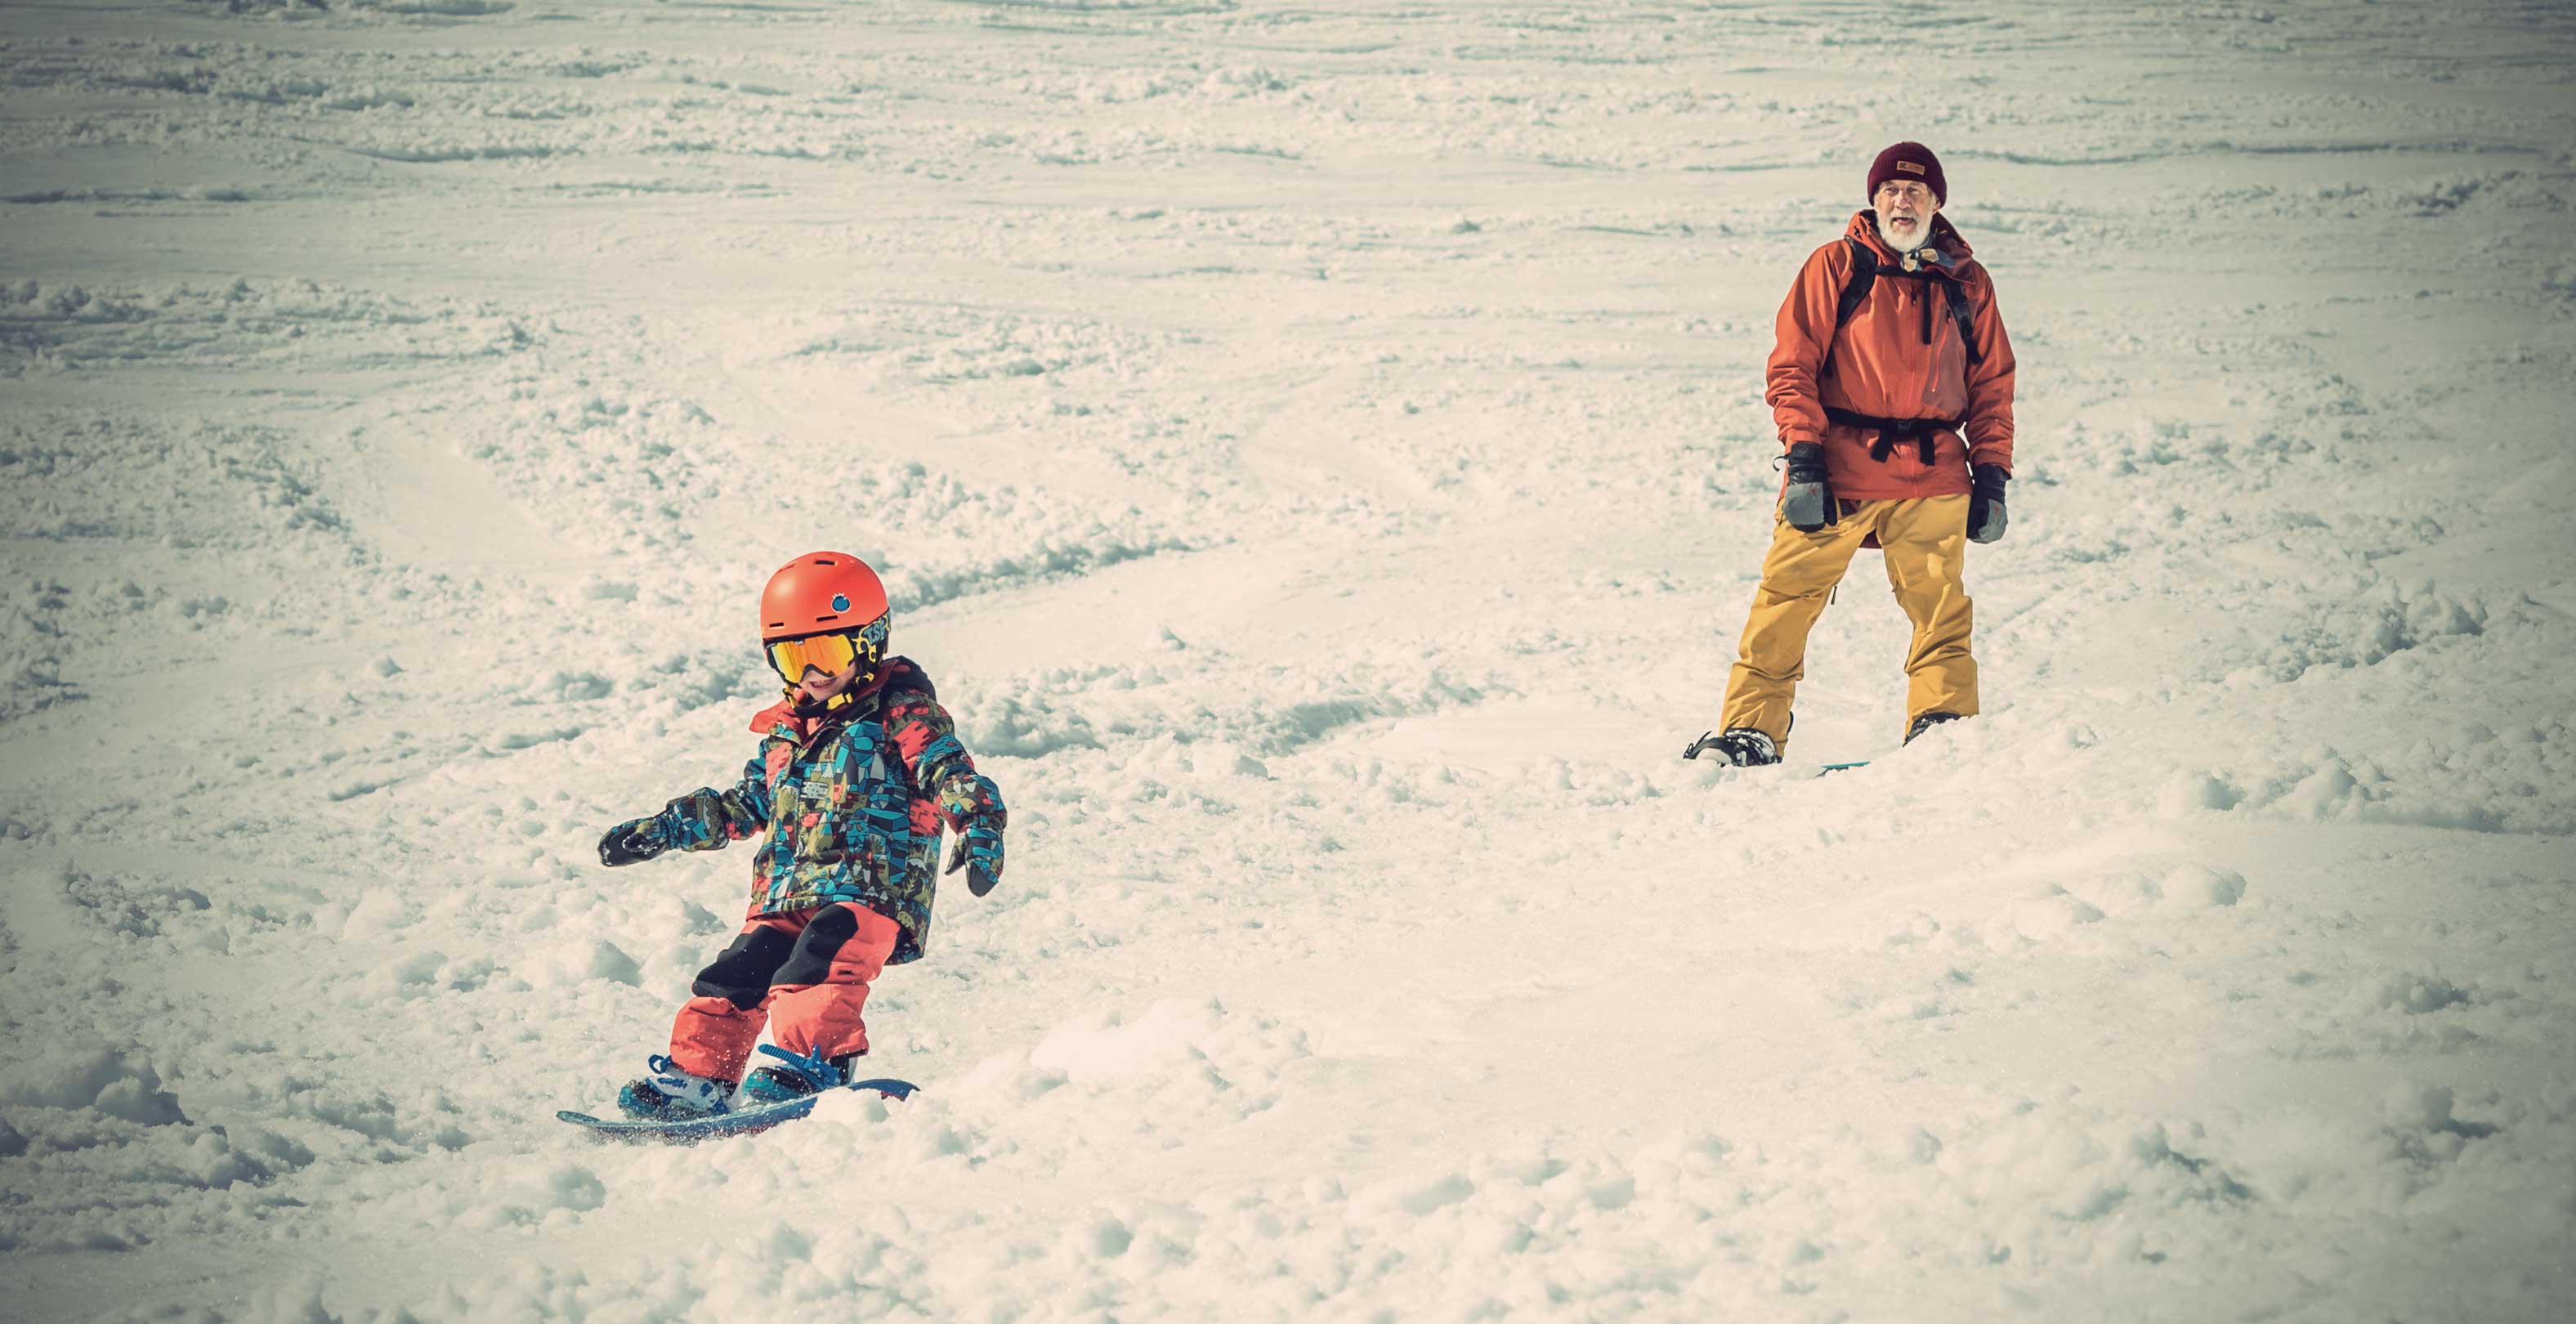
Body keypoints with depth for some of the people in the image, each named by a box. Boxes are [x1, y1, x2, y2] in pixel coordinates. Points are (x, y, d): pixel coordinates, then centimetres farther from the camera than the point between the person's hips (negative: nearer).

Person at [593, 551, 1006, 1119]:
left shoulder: (903, 714, 1)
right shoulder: (786, 732, 21)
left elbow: (950, 773, -11)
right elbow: (742, 805, 32)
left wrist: (979, 828, -31)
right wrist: (659, 830, 32)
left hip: (873, 891, -6)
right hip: (785, 899, 6)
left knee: (818, 963, -31)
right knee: (734, 977, -6)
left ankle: (816, 1061, -38)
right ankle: (698, 1077, -1)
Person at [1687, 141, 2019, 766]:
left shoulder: (1966, 282, 13)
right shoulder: (1837, 266, 5)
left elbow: (1992, 386, 18)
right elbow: (1792, 366, 1)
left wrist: (1992, 477, 9)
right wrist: (1803, 457, -9)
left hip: (1932, 481, 2)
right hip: (1836, 471, -2)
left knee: (1941, 609, -7)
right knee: (1786, 602, -5)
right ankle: (1751, 731, 0)